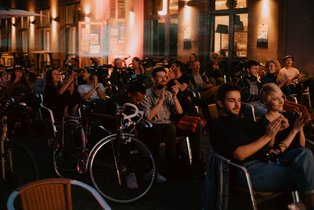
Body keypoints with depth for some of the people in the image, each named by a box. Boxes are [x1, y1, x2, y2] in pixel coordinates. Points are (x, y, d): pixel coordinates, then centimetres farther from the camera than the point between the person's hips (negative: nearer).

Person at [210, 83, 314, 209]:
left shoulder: (245, 122, 24)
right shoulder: (218, 126, 0)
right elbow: (240, 154, -15)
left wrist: (274, 130, -1)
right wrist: (267, 136, -13)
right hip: (247, 170, -7)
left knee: (304, 153, -19)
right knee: (302, 175, -21)